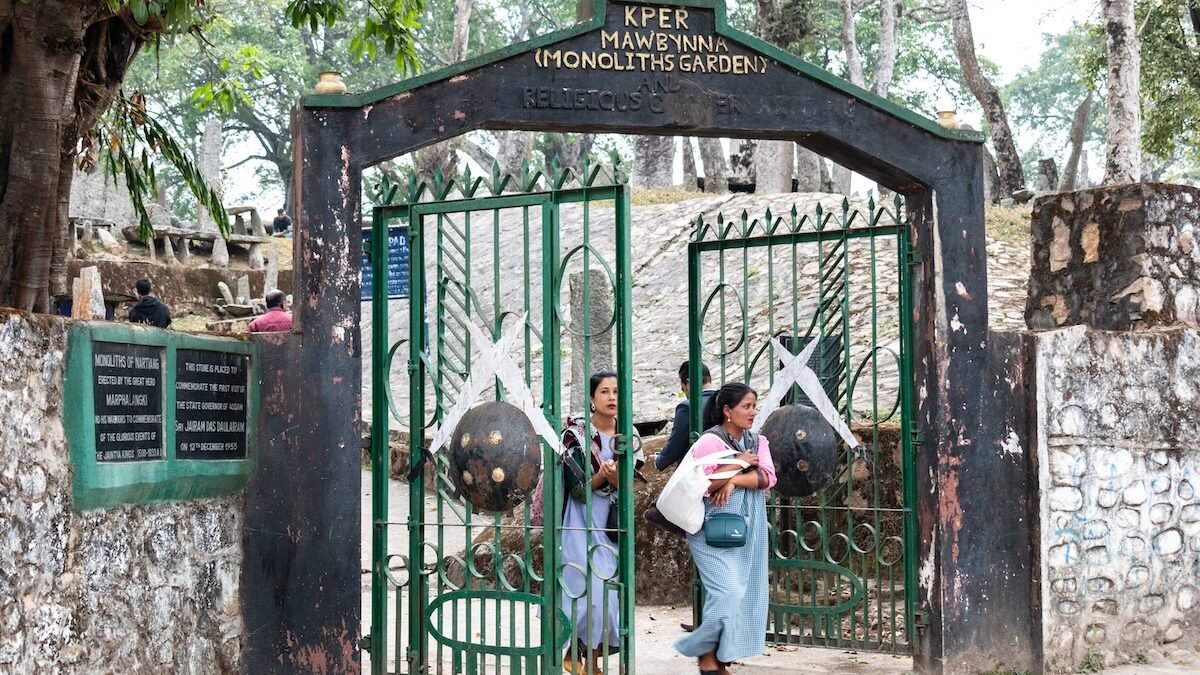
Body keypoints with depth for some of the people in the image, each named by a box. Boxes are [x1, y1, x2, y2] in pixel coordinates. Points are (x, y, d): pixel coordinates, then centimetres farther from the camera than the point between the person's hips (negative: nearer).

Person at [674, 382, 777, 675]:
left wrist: (733, 480, -17)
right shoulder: (710, 441, -9)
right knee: (728, 591, -15)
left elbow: (767, 478, -3)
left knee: (746, 594, 3)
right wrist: (737, 464, -15)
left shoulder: (757, 441, 11)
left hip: (748, 530, 7)